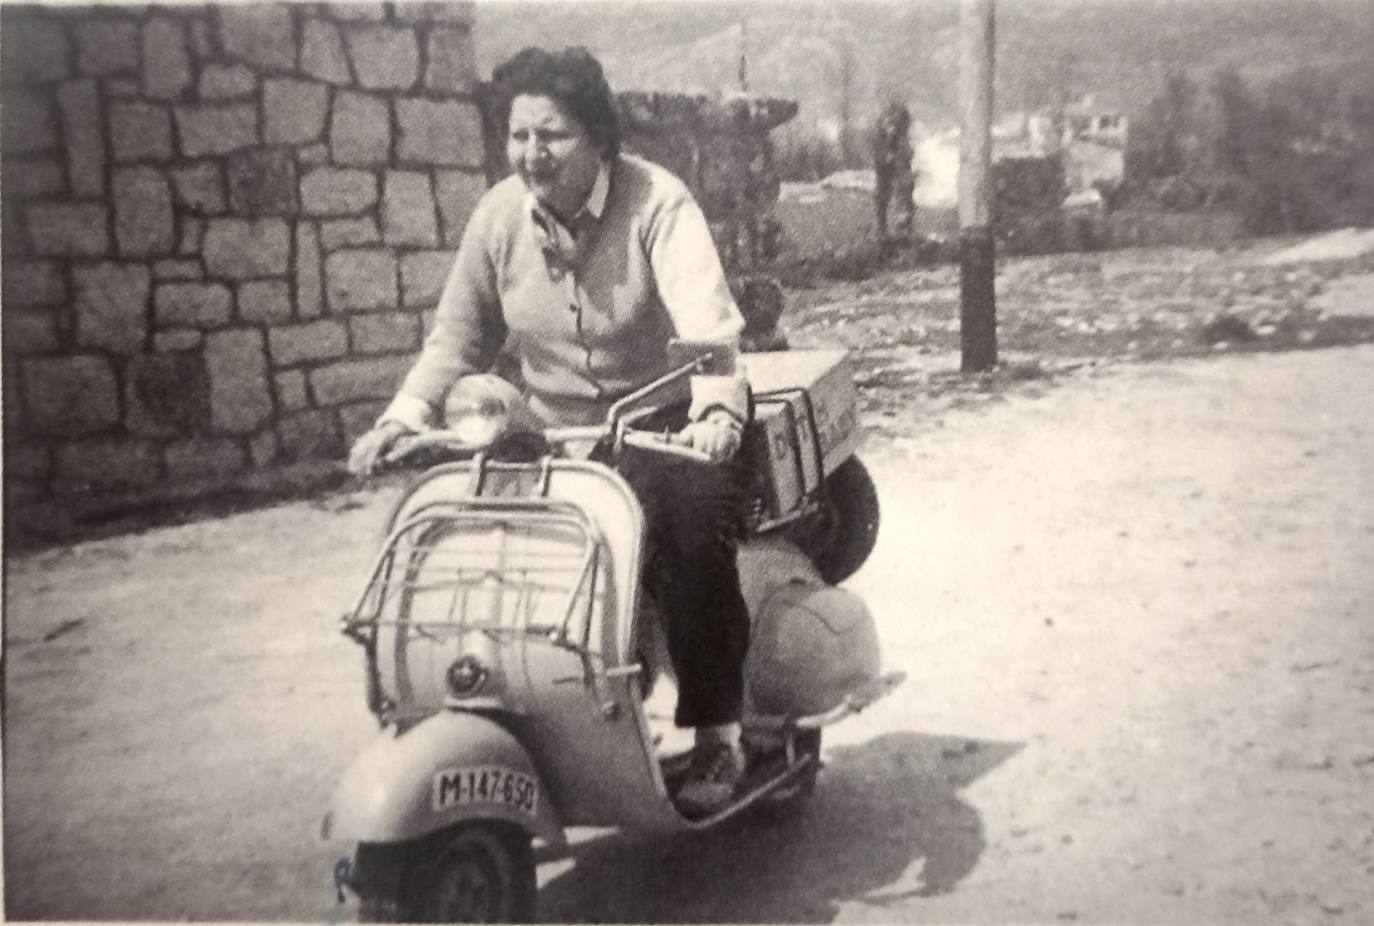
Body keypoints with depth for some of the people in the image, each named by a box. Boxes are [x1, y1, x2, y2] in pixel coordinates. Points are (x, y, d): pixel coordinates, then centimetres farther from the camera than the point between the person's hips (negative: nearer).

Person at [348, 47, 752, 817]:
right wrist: (406, 414, -12)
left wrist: (717, 409, -49)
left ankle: (718, 732, -18)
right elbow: (461, 337, 5)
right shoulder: (499, 216, -1)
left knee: (690, 517, -33)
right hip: (553, 437, 5)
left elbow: (707, 317, -30)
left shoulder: (656, 202, -16)